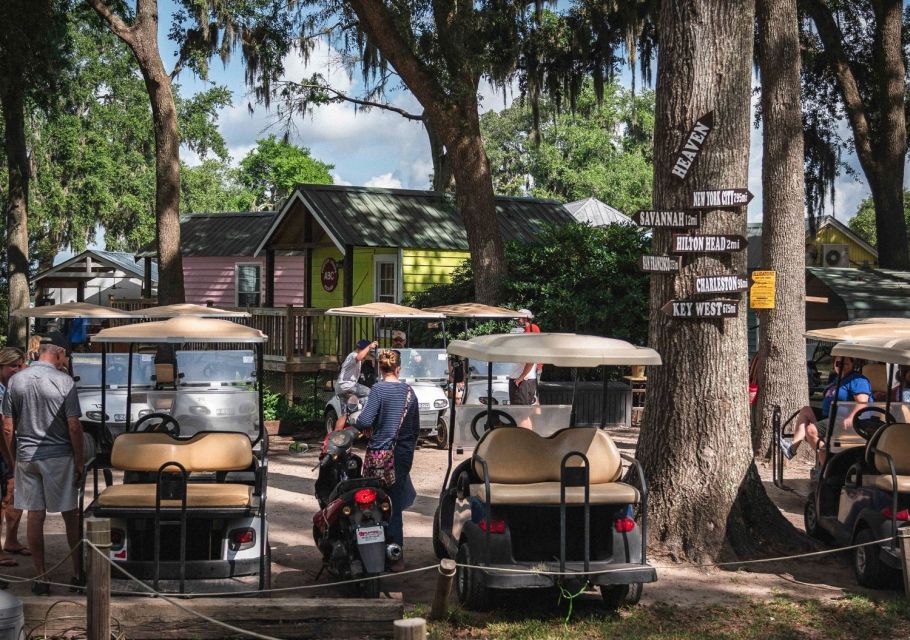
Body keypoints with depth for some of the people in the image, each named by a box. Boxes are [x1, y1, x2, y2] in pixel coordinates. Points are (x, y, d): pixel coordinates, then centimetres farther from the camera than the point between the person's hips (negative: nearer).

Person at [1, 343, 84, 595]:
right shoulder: (63, 381, -9)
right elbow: (74, 427, -11)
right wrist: (79, 462, -3)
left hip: (26, 457, 3)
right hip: (58, 456, -3)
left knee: (35, 517, 7)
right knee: (71, 516, 9)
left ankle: (40, 578, 9)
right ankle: (78, 573, 13)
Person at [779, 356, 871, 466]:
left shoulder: (857, 380, -11)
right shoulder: (838, 380, 23)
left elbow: (862, 402, -26)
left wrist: (850, 418, -39)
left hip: (844, 423, -11)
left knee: (811, 430, -25)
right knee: (805, 411, 6)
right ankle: (793, 446, -10)